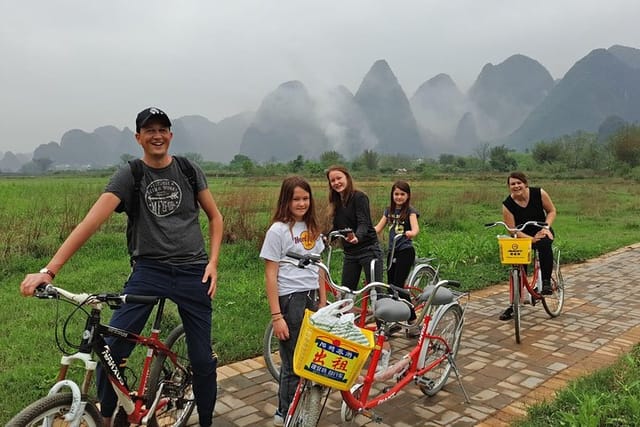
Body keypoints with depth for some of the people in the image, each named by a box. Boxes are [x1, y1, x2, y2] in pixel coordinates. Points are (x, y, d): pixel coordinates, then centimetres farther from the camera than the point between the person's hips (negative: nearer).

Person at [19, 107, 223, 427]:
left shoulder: (189, 170, 3)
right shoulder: (128, 176, -2)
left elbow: (215, 216, 10)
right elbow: (92, 221, -13)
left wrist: (213, 262, -2)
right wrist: (49, 270, -22)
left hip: (192, 272, 1)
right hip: (148, 270, -1)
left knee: (202, 360, 5)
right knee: (110, 349, -12)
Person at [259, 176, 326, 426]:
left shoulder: (312, 229, 9)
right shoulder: (278, 230, -11)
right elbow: (270, 276, -12)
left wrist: (323, 302, 11)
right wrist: (276, 316, -15)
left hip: (311, 299, 6)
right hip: (289, 300, -6)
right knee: (293, 362, 5)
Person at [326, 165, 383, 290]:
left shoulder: (359, 197, -11)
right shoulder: (337, 202, 10)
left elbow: (363, 223, -23)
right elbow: (337, 228, 13)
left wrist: (357, 237, -43)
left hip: (368, 250, -7)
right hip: (350, 253, 7)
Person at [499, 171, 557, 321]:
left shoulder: (539, 193, -13)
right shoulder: (507, 205, -17)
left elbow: (551, 211, -1)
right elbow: (512, 230, -16)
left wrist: (546, 227, -17)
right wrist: (531, 239, -26)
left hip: (541, 231, 0)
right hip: (522, 236, 0)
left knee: (544, 244, -36)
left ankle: (546, 282, -22)